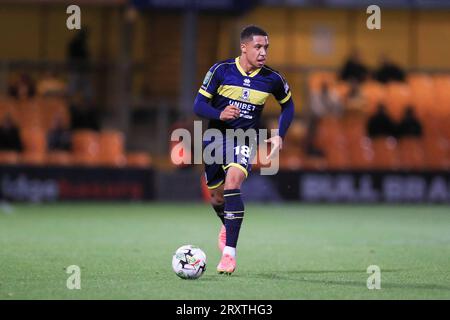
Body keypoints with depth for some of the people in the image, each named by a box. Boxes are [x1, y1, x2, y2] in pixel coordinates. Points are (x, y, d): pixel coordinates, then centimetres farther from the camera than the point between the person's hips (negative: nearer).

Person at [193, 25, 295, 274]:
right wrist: (220, 114, -30)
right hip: (216, 137, 1)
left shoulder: (272, 79, -6)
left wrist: (280, 135, 1)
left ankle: (229, 252, -28)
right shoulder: (221, 71, -11)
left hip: (244, 138, -1)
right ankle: (227, 226, 49)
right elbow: (199, 105, -10)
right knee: (217, 195, 11)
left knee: (233, 181, -27)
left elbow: (288, 105, 13)